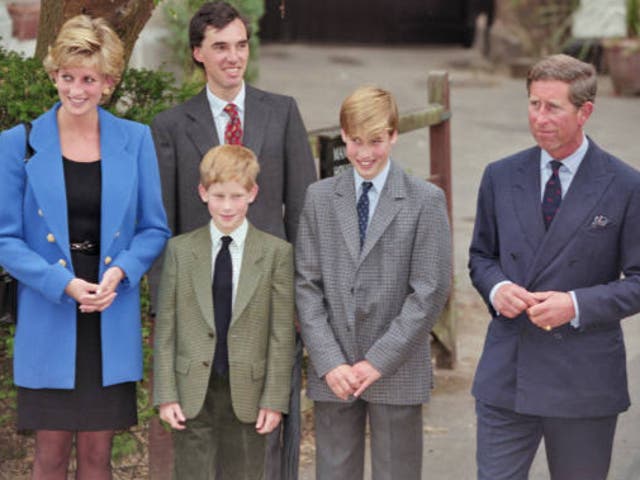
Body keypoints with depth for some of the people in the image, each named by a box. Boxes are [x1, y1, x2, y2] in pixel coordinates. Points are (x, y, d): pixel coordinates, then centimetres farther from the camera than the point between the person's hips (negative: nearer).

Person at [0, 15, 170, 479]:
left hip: (112, 322, 2)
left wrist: (119, 271, -12)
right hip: (48, 321, -1)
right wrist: (65, 284, -16)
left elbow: (155, 229, 7)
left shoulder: (136, 140, 3)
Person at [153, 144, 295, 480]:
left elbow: (282, 334, 0)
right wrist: (165, 395, -2)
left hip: (247, 397, 0)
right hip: (192, 394, 1)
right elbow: (165, 328, 4)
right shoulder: (180, 250, 4)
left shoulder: (276, 253, 1)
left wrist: (274, 399, -4)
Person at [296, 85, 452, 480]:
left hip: (398, 374, -2)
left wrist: (378, 361, -11)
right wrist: (329, 362, -8)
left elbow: (431, 291, -6)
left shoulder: (426, 201, -2)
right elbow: (306, 285, 3)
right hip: (332, 375, 2)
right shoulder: (319, 198, 6)